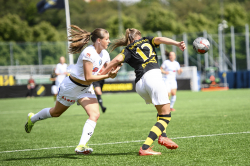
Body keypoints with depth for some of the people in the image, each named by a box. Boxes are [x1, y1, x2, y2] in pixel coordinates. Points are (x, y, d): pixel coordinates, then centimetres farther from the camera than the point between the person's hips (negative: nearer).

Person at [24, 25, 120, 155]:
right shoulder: (89, 53, -29)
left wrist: (112, 73, -21)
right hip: (71, 86, -7)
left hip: (86, 89, 7)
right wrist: (106, 76, -31)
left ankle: (81, 146, -22)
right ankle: (32, 118, 45)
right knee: (56, 112, 15)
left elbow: (108, 72, 1)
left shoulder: (105, 54, -4)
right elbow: (88, 77, -30)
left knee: (95, 114, -17)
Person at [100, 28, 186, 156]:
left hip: (139, 83, 4)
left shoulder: (128, 50, 21)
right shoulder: (147, 40, 23)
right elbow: (159, 39, 3)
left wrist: (101, 75, 6)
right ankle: (145, 148, -17)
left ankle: (162, 136, 14)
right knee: (165, 116, -4)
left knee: (161, 110, 29)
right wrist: (177, 44, -10)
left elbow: (116, 60, 3)